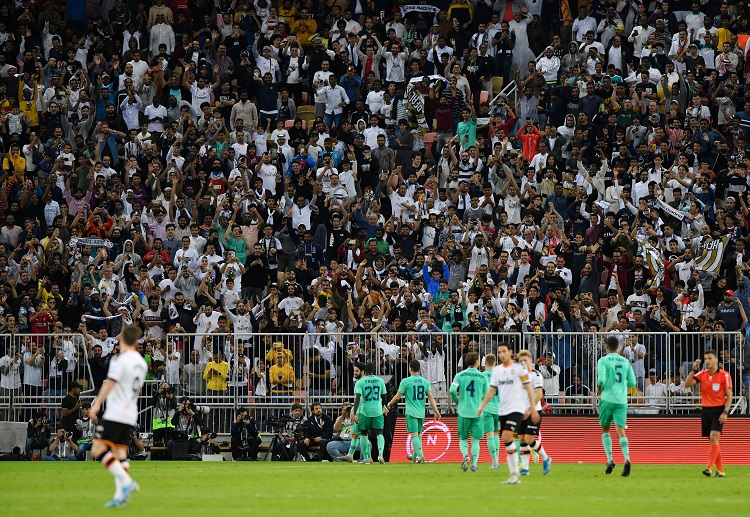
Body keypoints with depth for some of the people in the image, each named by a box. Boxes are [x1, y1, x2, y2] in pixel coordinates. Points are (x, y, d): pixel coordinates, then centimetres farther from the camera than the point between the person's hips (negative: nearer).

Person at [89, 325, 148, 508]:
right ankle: (120, 495, -2)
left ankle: (126, 481, -21)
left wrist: (97, 404, -13)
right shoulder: (141, 363, 13)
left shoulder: (120, 359, -10)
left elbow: (110, 383, -17)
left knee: (98, 449, -11)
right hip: (130, 415, 8)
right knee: (120, 453, 8)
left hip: (115, 414, -8)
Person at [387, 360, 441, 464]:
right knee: (419, 434, 16)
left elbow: (398, 397, -3)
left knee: (414, 435, -7)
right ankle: (415, 456, 27)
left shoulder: (405, 381, -7)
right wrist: (436, 411, 3)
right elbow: (431, 397, 1)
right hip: (421, 412, 5)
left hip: (411, 412, -5)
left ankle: (420, 455, -22)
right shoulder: (425, 382, 5)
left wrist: (390, 404, 15)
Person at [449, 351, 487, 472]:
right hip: (477, 412, 0)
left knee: (463, 439, 11)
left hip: (463, 411, 0)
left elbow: (452, 390, -11)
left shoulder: (460, 375, 0)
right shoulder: (482, 377, 1)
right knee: (475, 440, 5)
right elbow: (485, 396, 4)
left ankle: (465, 455, -16)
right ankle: (474, 464, -6)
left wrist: (457, 400, 8)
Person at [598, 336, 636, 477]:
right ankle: (627, 459, -25)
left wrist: (599, 388, 7)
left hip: (607, 398, -3)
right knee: (620, 430, -3)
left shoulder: (603, 361, -3)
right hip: (622, 400, 3)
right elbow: (632, 382, 10)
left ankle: (610, 460, 4)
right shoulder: (625, 362, 10)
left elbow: (601, 379, -14)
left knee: (605, 429, 14)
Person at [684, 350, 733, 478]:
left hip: (719, 409, -5)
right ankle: (720, 470, 13)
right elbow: (687, 384, -4)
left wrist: (725, 413, -15)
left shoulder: (724, 375, -6)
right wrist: (694, 370, -15)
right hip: (706, 410, 5)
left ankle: (709, 467, -24)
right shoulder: (702, 374, 5)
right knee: (712, 441, 6)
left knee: (714, 437, -18)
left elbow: (729, 396, -5)